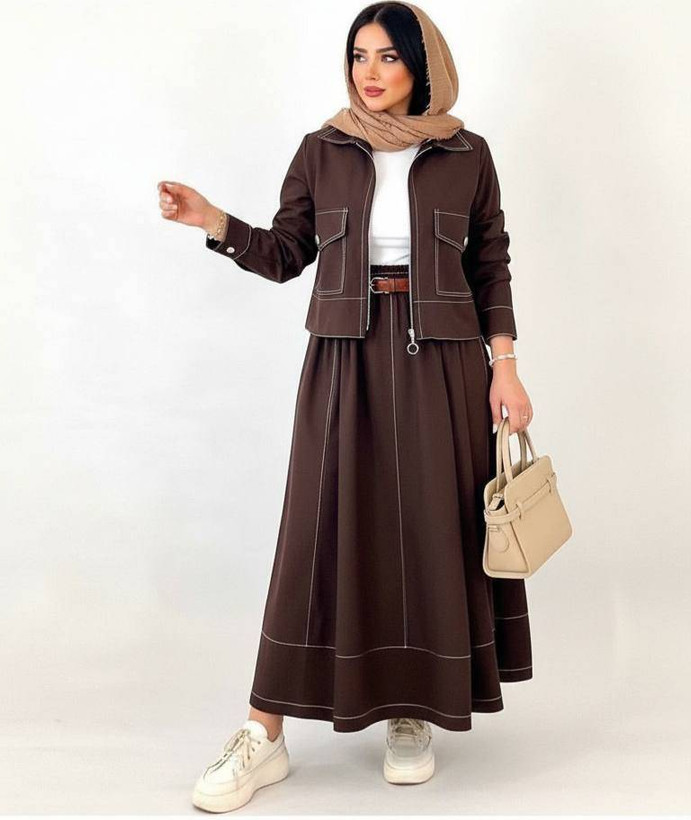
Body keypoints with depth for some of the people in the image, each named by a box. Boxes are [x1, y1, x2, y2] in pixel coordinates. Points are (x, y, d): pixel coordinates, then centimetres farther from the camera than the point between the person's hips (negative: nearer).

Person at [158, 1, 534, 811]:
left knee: (434, 528, 3)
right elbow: (285, 254, 8)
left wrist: (505, 367, 0)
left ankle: (413, 714, 20)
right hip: (345, 358, 0)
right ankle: (264, 736, 4)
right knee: (324, 529, -3)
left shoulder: (466, 154, 6)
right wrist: (213, 221, -8)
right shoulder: (321, 151, 7)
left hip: (441, 359, 1)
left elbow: (491, 268, 7)